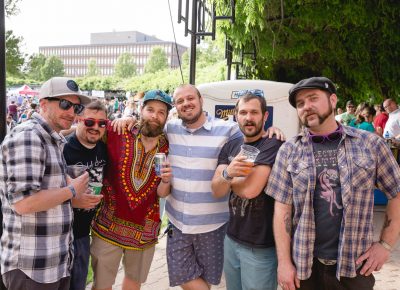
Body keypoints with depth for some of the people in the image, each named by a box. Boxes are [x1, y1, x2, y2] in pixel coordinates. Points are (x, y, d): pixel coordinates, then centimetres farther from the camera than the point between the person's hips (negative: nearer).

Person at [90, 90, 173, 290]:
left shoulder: (168, 148, -4)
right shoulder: (119, 134, -12)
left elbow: (161, 193, -2)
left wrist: (166, 181, -23)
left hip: (145, 229, 3)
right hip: (109, 224, -2)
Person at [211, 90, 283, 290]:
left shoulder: (273, 145, -16)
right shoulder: (230, 147, 5)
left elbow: (250, 189, -25)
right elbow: (216, 191, -2)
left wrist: (228, 177, -6)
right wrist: (227, 173, -23)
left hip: (261, 246, -6)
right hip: (231, 238, 6)